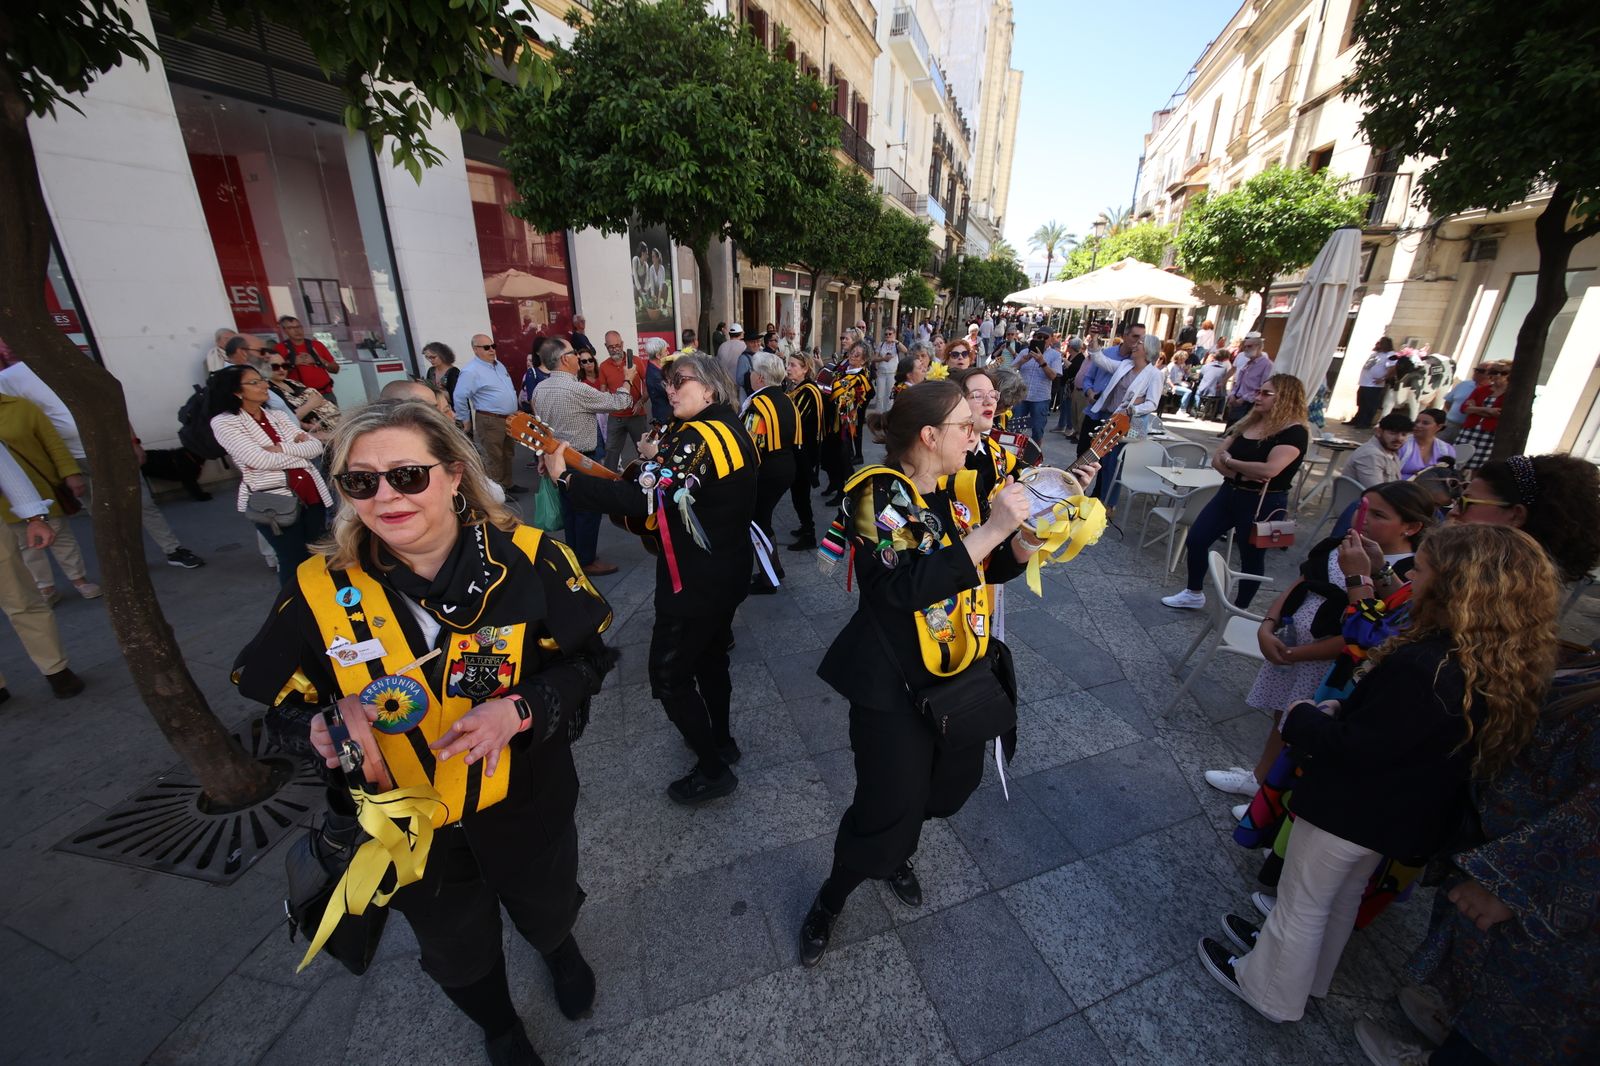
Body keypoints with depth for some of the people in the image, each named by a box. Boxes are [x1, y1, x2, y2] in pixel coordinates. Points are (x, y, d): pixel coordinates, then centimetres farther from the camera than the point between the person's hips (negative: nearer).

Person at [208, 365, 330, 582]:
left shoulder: (277, 415, 13)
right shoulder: (223, 422, -4)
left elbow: (316, 446, 2)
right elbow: (260, 460, -16)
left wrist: (281, 448, -12)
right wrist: (299, 451, -4)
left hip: (312, 494, 5)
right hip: (274, 501, -5)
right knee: (294, 561, 4)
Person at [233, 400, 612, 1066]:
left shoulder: (528, 559, -22)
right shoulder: (319, 590, -15)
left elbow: (586, 659, -14)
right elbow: (268, 700, -2)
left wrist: (519, 711, -31)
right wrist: (325, 727, -23)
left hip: (525, 806, -1)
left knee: (548, 912, 30)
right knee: (458, 953, 30)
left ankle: (560, 949, 70)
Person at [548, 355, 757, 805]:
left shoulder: (695, 437, -22)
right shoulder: (733, 431, 6)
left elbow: (641, 501, -31)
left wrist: (565, 475, -24)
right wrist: (659, 462, 3)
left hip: (694, 581, -9)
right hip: (729, 570, 10)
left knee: (669, 676, 6)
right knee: (710, 657, 25)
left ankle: (713, 770, 19)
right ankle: (721, 739, 44)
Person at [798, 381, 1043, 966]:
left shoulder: (956, 494, 3)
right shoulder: (881, 493, -19)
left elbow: (991, 568, 12)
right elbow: (907, 586, -31)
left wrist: (1028, 535, -7)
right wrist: (990, 528, -30)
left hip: (960, 672, 8)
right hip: (894, 684, -7)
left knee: (956, 780, 19)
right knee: (889, 805, 0)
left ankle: (896, 854, 51)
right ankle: (830, 900, 32)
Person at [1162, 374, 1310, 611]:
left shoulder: (1294, 432, -14)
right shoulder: (1247, 423, 7)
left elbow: (1269, 469, -29)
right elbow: (1216, 458, 1)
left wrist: (1230, 461, -14)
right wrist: (1240, 474, -17)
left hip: (1263, 503, -7)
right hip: (1230, 493, 7)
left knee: (1251, 557, 8)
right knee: (1195, 540, 7)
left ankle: (1240, 610, 26)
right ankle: (1193, 593, 25)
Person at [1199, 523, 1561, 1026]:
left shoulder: (1424, 668, -35)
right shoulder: (1499, 668, -5)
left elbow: (1352, 749, -28)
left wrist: (1302, 717, -13)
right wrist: (1340, 710, 1)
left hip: (1351, 810, -8)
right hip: (1403, 813, 8)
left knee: (1302, 905, 15)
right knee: (1344, 899, 29)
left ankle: (1269, 989, 36)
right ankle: (1307, 972, 52)